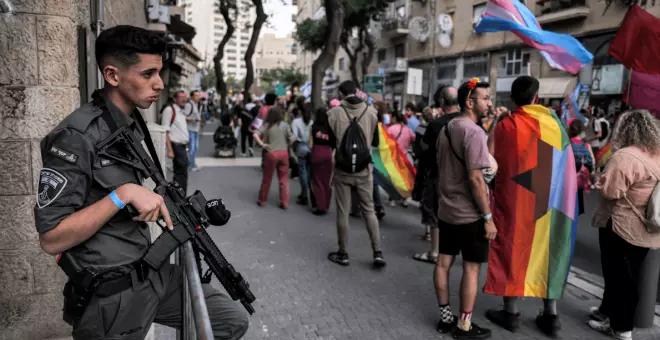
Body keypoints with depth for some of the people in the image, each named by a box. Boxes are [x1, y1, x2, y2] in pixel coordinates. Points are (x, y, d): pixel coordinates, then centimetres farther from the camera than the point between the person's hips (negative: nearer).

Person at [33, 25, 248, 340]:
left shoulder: (133, 124, 8)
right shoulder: (76, 136, -20)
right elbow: (51, 239, -22)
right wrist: (122, 194, -28)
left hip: (152, 274, 7)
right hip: (111, 296, -7)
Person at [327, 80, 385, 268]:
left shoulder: (334, 112, -12)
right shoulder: (371, 111, -5)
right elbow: (376, 141, 5)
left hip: (342, 170, -1)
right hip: (364, 170, 2)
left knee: (343, 212, 10)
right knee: (369, 210, 14)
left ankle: (342, 254, 21)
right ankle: (378, 253, 12)